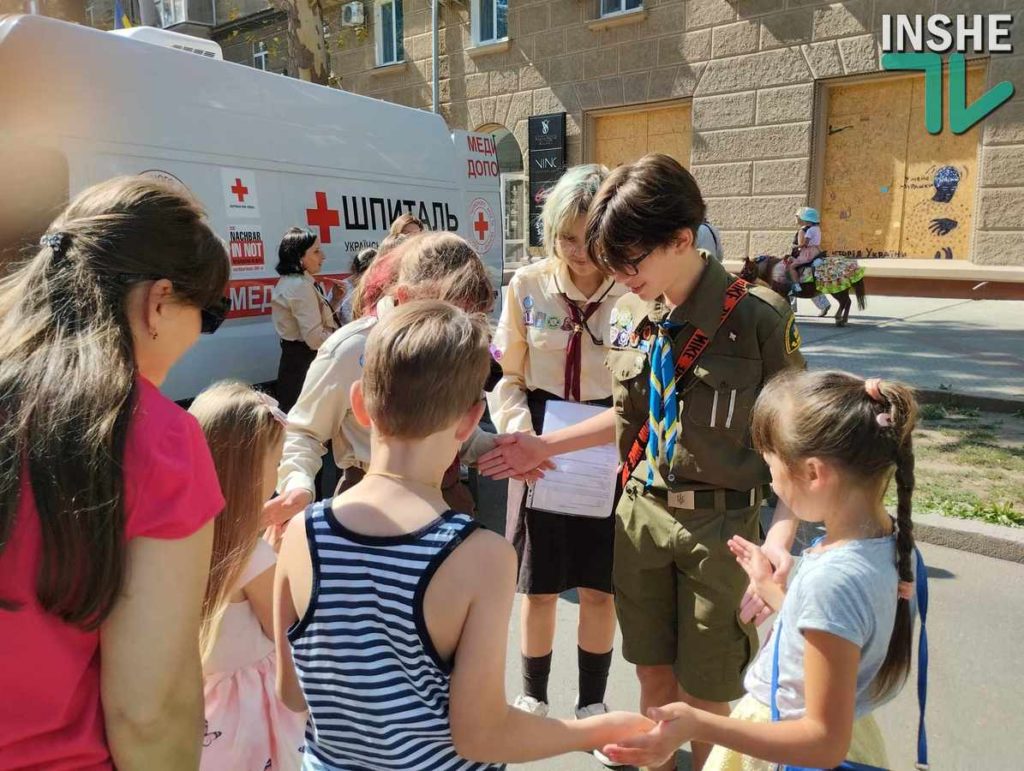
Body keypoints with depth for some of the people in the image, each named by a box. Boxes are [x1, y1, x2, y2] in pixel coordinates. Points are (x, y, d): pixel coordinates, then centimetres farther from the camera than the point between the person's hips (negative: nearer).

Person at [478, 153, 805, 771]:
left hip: (720, 523, -4)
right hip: (641, 511, 4)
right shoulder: (629, 314, 0)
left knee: (706, 695, 13)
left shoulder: (758, 319, -17)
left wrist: (782, 535, -27)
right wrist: (545, 446, 7)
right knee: (655, 676, 20)